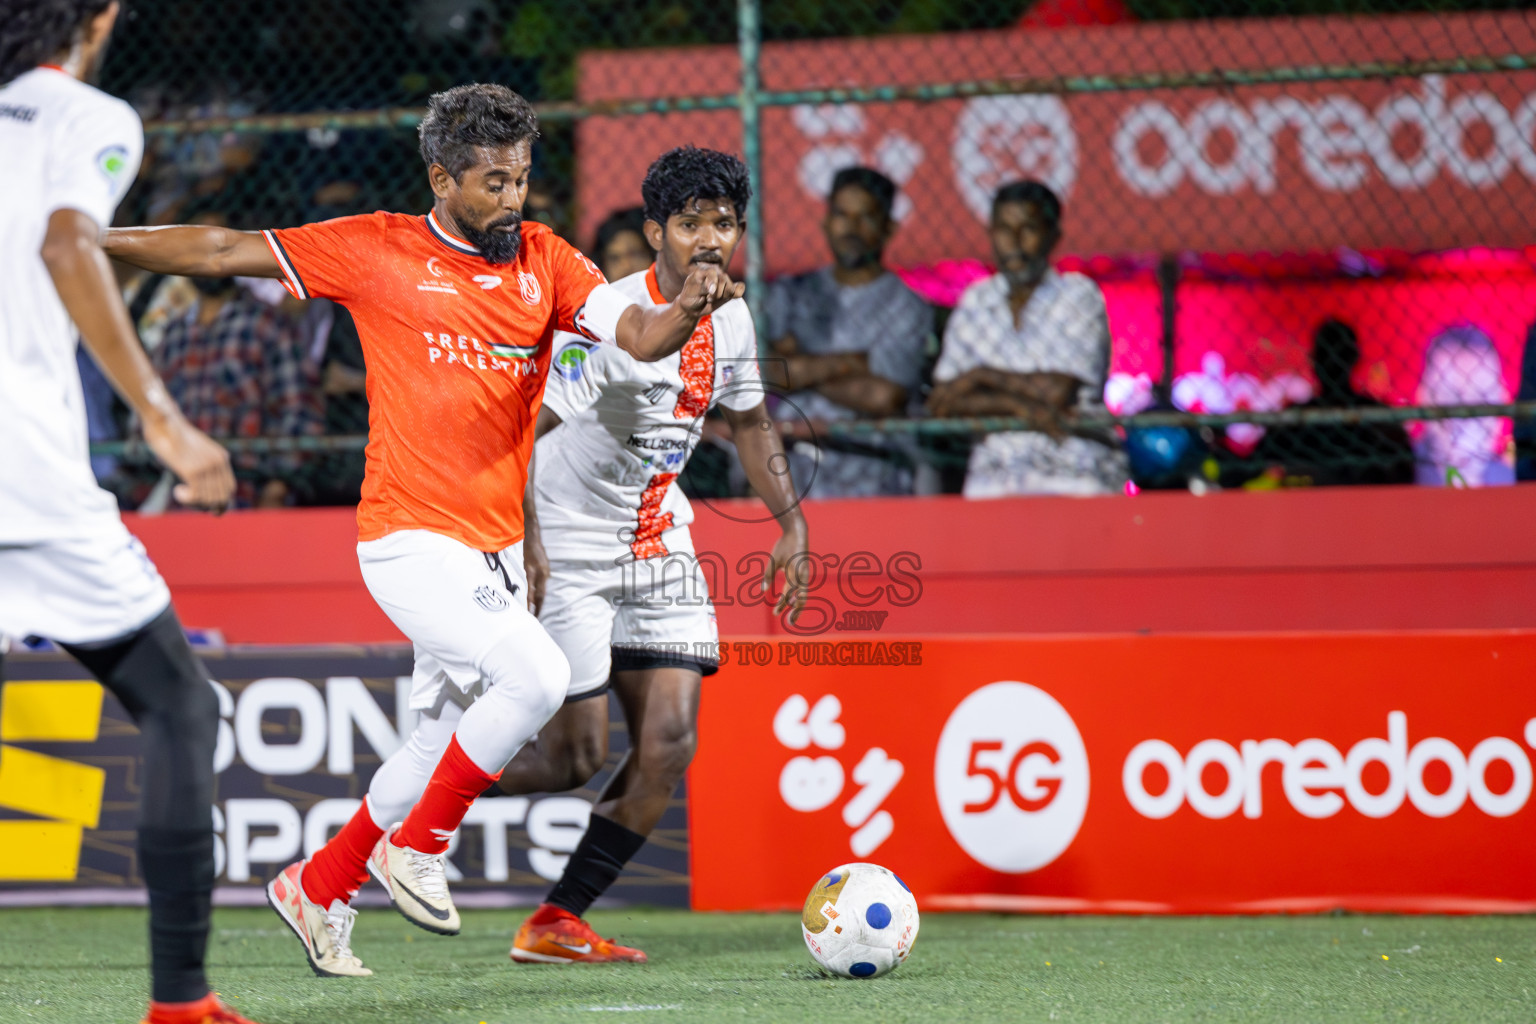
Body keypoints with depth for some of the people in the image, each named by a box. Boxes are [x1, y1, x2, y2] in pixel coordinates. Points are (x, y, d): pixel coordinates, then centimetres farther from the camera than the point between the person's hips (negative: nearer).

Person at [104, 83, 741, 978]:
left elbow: (639, 335, -4)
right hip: (413, 539, -6)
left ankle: (318, 887, 33)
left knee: (445, 744, 13)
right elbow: (224, 253, 2)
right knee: (538, 674, -22)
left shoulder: (546, 261, 7)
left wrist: (688, 310, -27)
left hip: (496, 550, 6)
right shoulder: (377, 250, -3)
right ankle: (417, 846, -4)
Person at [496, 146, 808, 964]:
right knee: (574, 756, -7)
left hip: (658, 546, 7)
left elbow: (750, 420, 20)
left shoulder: (728, 319, 2)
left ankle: (556, 924, 5)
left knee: (670, 743, -4)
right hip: (571, 551, -7)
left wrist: (792, 526, 15)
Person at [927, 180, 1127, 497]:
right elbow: (942, 404, 5)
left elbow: (1058, 392, -8)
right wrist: (1017, 406, -9)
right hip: (993, 475, 3)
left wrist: (983, 377, 0)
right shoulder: (975, 302, 13)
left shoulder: (1079, 296, 2)